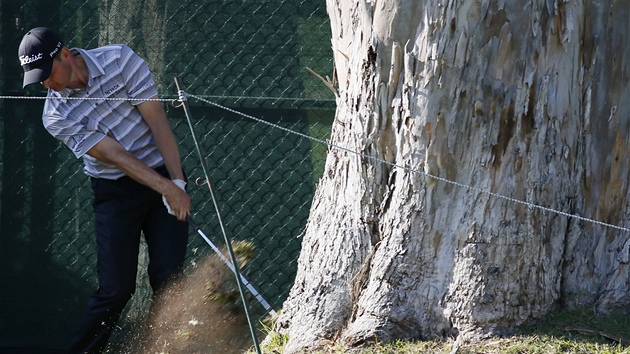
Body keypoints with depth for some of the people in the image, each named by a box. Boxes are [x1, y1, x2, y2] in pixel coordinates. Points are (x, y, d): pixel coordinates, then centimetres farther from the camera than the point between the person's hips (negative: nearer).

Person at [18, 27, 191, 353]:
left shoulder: (121, 60, -11)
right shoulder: (55, 116, -12)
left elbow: (157, 121, -11)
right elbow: (115, 155, -17)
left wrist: (177, 183, -15)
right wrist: (167, 189, -21)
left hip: (165, 175, 1)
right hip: (115, 191, -1)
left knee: (168, 279, -6)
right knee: (116, 288, -8)